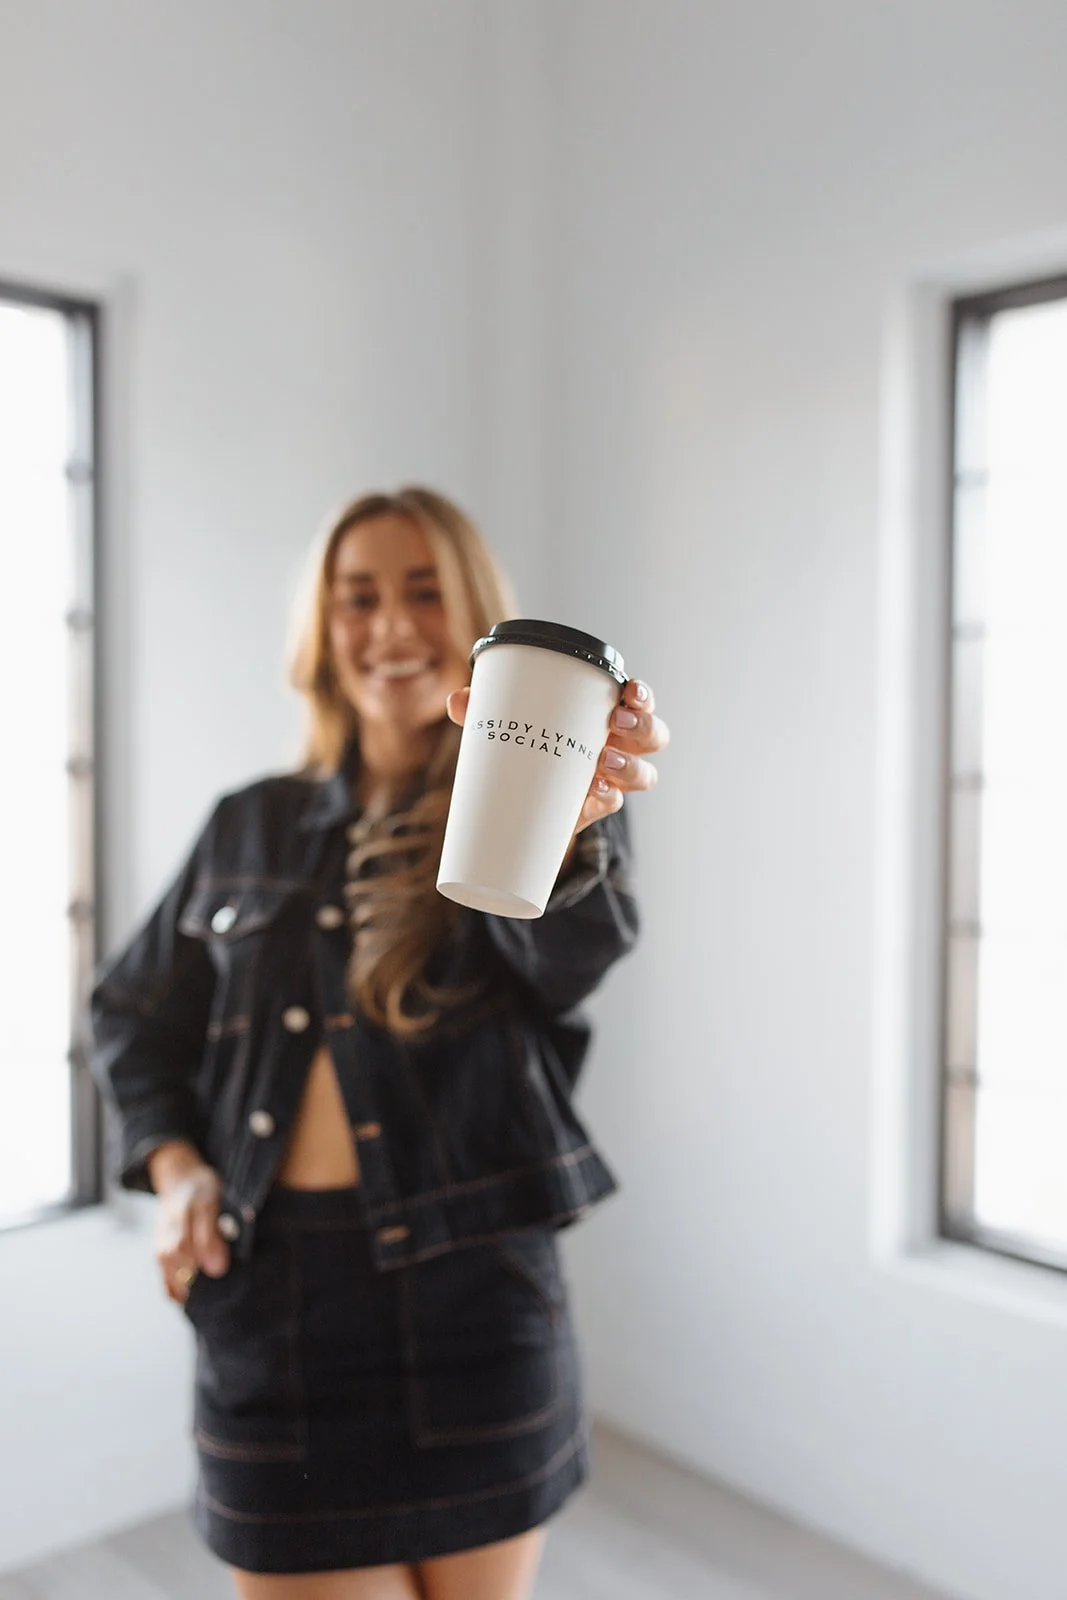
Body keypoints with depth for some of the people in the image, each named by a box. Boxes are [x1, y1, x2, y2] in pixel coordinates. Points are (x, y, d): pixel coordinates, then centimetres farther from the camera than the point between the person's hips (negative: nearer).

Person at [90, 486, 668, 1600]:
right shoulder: (251, 828, 8)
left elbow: (570, 960, -25)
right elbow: (132, 1011, 18)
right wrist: (174, 1165, 2)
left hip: (471, 1289, -2)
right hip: (270, 1296, 2)